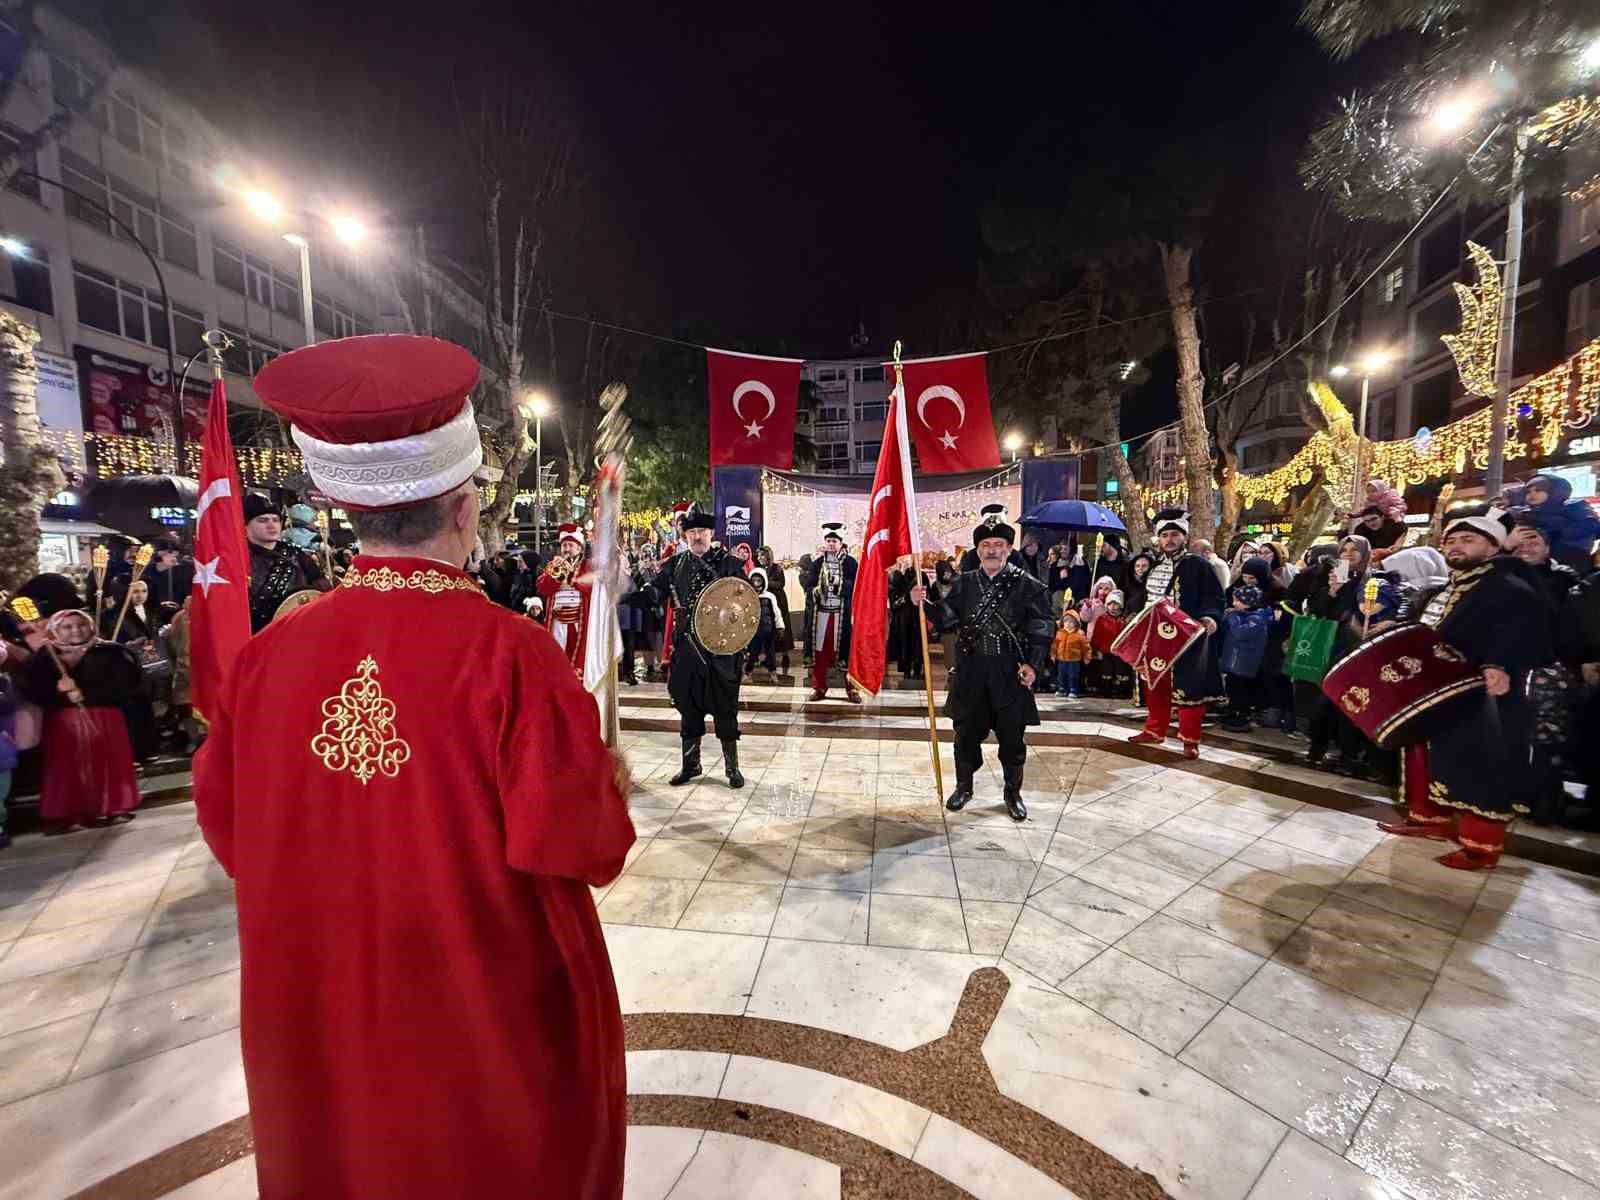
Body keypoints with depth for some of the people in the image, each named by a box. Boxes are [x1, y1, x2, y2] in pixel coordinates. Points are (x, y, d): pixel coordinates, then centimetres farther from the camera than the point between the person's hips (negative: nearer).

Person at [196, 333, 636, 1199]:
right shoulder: (511, 653, -28)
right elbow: (589, 847, -23)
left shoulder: (268, 653, -13)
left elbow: (229, 830, 2)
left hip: (321, 1027, 5)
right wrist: (609, 786, -4)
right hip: (493, 1024, -4)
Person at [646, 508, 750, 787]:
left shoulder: (728, 563, -1)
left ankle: (732, 767, 20)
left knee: (725, 707, 5)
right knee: (688, 706, 13)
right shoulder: (675, 564, 8)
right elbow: (654, 593, 6)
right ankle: (690, 764, 29)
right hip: (686, 647, 3)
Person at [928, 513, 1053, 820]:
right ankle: (964, 786, 34)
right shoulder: (964, 583, 5)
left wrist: (1033, 664, -15)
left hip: (1011, 675, -1)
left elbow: (1042, 631, -3)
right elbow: (944, 619, 0)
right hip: (970, 673, 2)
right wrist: (923, 604, -17)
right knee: (966, 733, 12)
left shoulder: (1027, 586, -2)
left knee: (1012, 737, 10)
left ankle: (1013, 792, 32)